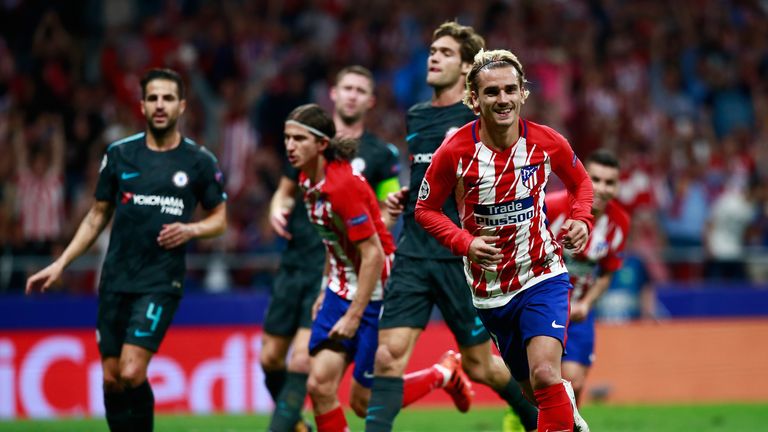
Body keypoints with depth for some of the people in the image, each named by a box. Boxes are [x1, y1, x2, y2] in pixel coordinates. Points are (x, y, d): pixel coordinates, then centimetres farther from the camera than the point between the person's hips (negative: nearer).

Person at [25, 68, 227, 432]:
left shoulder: (199, 162, 1)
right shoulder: (119, 155, 6)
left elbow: (219, 218, 11)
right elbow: (98, 215, 15)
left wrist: (191, 230, -10)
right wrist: (60, 263, 10)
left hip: (161, 282, -3)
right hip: (115, 279, 3)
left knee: (132, 373, -17)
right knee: (111, 379, 3)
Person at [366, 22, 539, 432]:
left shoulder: (480, 117, -5)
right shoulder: (415, 117, 14)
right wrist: (404, 196, 12)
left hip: (461, 258, -5)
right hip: (413, 256, 5)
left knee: (479, 365, 7)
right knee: (389, 352, -11)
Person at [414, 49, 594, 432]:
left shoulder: (547, 143, -10)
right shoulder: (455, 152, -14)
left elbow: (580, 182, 11)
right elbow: (425, 210, -2)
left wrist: (581, 220, -9)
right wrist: (465, 243, -18)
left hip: (542, 275, -1)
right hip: (490, 289, 1)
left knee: (545, 374, -24)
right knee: (533, 390, 15)